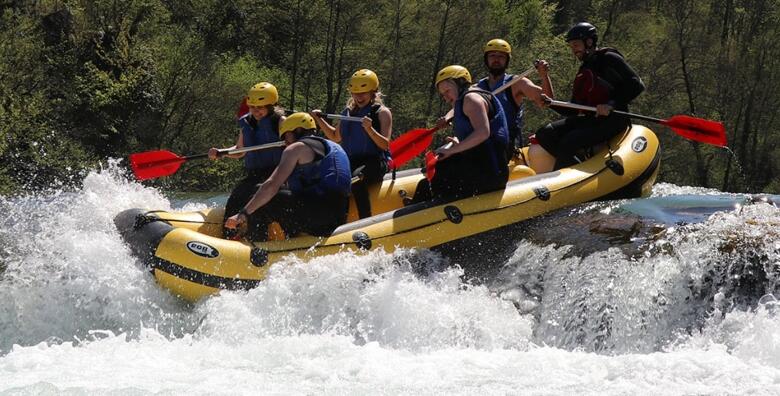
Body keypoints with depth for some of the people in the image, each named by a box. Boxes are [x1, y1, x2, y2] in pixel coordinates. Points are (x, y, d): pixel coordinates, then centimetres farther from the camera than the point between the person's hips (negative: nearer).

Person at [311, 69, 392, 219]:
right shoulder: (348, 112, 18)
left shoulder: (382, 113, 1)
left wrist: (369, 129, -24)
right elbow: (336, 137, 31)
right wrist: (320, 121, 19)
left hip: (374, 163, -6)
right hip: (351, 161, 6)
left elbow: (385, 144, -9)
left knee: (356, 181, -36)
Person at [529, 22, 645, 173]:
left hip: (613, 120, -8)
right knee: (544, 135, -9)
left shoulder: (608, 59, 0)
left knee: (568, 144, -27)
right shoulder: (583, 72, 23)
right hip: (590, 119, 8)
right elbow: (573, 111, 18)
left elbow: (636, 85, -11)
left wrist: (612, 105, -22)